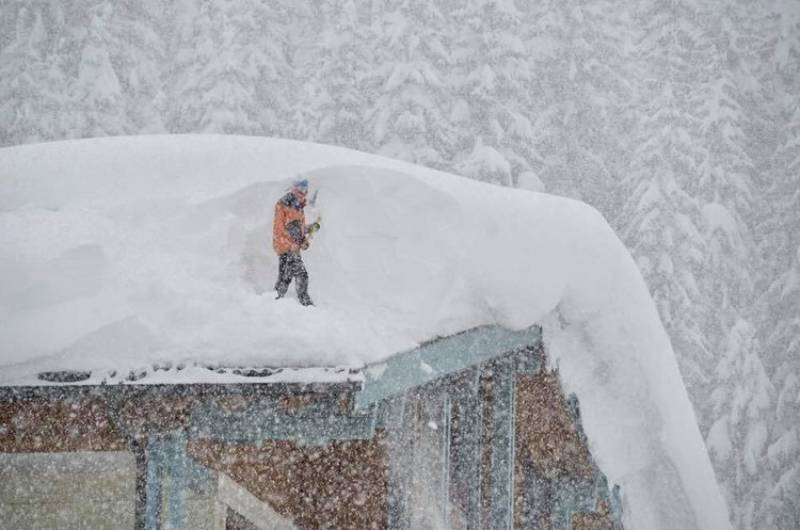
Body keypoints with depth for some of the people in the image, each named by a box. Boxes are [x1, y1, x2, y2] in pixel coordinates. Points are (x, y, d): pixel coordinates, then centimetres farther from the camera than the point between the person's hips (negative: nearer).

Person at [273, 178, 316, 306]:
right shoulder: (283, 206, -11)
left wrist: (304, 240, 7)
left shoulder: (298, 207, 16)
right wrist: (291, 244, -21)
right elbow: (279, 228, -15)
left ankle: (278, 298, 22)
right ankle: (305, 302, -10)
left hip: (294, 247, 9)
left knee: (286, 276, 14)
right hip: (286, 246, -9)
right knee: (301, 275, -13)